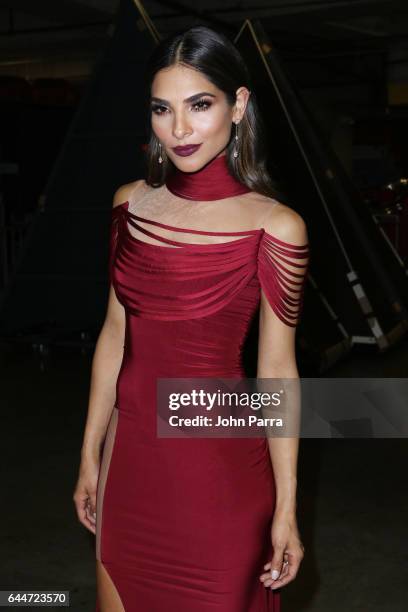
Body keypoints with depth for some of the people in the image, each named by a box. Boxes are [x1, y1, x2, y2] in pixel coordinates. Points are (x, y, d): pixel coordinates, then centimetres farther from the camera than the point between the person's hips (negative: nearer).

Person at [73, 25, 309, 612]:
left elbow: (276, 370, -10)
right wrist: (90, 455, 9)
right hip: (131, 451, 5)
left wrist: (286, 509, -7)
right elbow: (115, 332, 6)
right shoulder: (130, 202, 0)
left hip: (222, 462, -4)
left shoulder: (275, 226, -14)